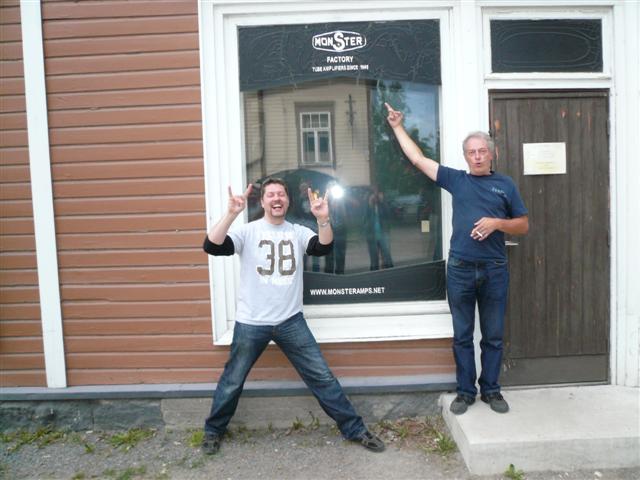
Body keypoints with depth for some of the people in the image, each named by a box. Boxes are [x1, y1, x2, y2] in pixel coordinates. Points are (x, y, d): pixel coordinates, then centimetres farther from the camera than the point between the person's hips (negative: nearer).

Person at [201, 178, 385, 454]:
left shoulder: (298, 232, 3)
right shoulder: (247, 231, -5)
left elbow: (324, 248, -15)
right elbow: (211, 247, -19)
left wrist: (323, 219, -34)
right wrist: (231, 213, -32)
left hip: (291, 321, 2)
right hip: (250, 323, -1)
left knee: (321, 376, 6)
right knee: (232, 381, 13)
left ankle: (354, 429, 18)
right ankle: (213, 430, 37)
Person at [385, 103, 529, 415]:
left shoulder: (505, 185, 7)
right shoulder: (456, 179, 7)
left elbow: (523, 225, 9)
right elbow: (418, 159, 10)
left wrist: (497, 223, -10)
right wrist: (398, 127, 13)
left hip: (494, 271, 0)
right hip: (460, 269, 0)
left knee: (493, 336, 9)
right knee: (462, 336, 8)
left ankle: (491, 390, 23)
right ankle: (465, 391, 20)